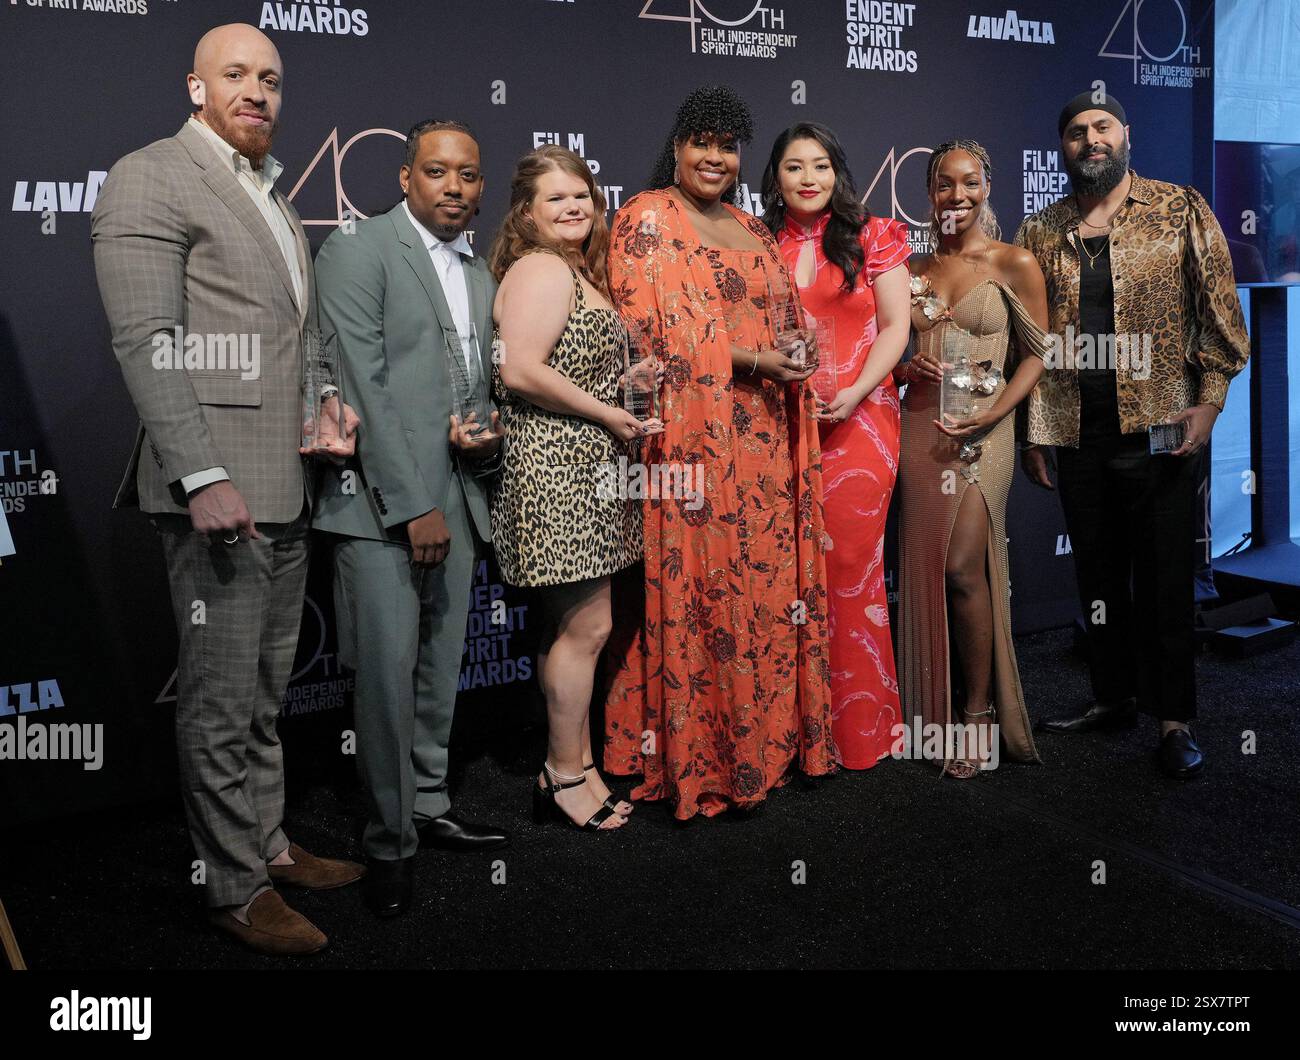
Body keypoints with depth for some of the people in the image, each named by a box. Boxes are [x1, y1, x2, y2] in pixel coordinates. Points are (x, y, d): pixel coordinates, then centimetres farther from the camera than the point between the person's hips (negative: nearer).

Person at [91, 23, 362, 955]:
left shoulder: (275, 197, 20)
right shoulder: (151, 179, -5)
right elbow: (147, 344, -14)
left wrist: (331, 401, 7)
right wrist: (203, 477, -21)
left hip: (288, 490, 8)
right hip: (218, 487, -8)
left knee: (266, 693, 17)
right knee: (221, 700, 0)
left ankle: (269, 843, 30)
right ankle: (236, 886, 13)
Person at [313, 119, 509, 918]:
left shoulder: (481, 276, 17)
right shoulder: (357, 252, -5)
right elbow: (365, 387, -12)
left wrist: (488, 434, -1)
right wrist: (412, 507, -15)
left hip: (457, 498, 7)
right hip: (382, 504, -7)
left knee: (443, 670, 13)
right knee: (389, 676, -6)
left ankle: (431, 808, 28)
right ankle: (389, 843, 9)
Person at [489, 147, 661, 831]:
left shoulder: (576, 271, 20)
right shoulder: (540, 269, -11)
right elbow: (520, 370, -23)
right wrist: (610, 414, -17)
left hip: (582, 469, 10)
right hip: (556, 469, -10)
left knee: (574, 626, 14)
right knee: (586, 626, -5)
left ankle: (576, 766, 24)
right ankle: (564, 777, 9)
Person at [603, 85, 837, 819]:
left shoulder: (753, 230, 21)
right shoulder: (647, 219, -1)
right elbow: (644, 331, -12)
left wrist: (793, 360, 3)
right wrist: (744, 360, -15)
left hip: (763, 442, 7)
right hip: (692, 440, -7)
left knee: (768, 585, 7)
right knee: (699, 593, -5)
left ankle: (765, 738, 19)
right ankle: (696, 756, 6)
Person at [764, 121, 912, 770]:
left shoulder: (872, 238, 6)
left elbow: (895, 327, 0)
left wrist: (854, 394, -13)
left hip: (858, 419, -2)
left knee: (848, 563, -3)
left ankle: (857, 722, 12)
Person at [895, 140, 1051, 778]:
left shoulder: (1014, 265, 0)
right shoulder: (913, 269, 13)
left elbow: (1036, 354, 0)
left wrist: (992, 413, -13)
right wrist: (909, 368, -2)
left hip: (982, 430, -4)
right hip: (920, 426, 4)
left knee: (962, 567, -13)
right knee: (924, 566, 4)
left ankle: (980, 714, 2)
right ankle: (933, 714, 16)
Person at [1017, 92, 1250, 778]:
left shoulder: (1182, 212, 2)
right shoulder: (1039, 234, 9)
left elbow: (1219, 311, 1)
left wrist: (1209, 400, -9)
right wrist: (1031, 433, 8)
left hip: (1157, 430, -3)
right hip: (1074, 434, 3)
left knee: (1164, 578, 0)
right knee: (1098, 573, 12)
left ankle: (1175, 719, 11)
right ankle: (1114, 696, 26)